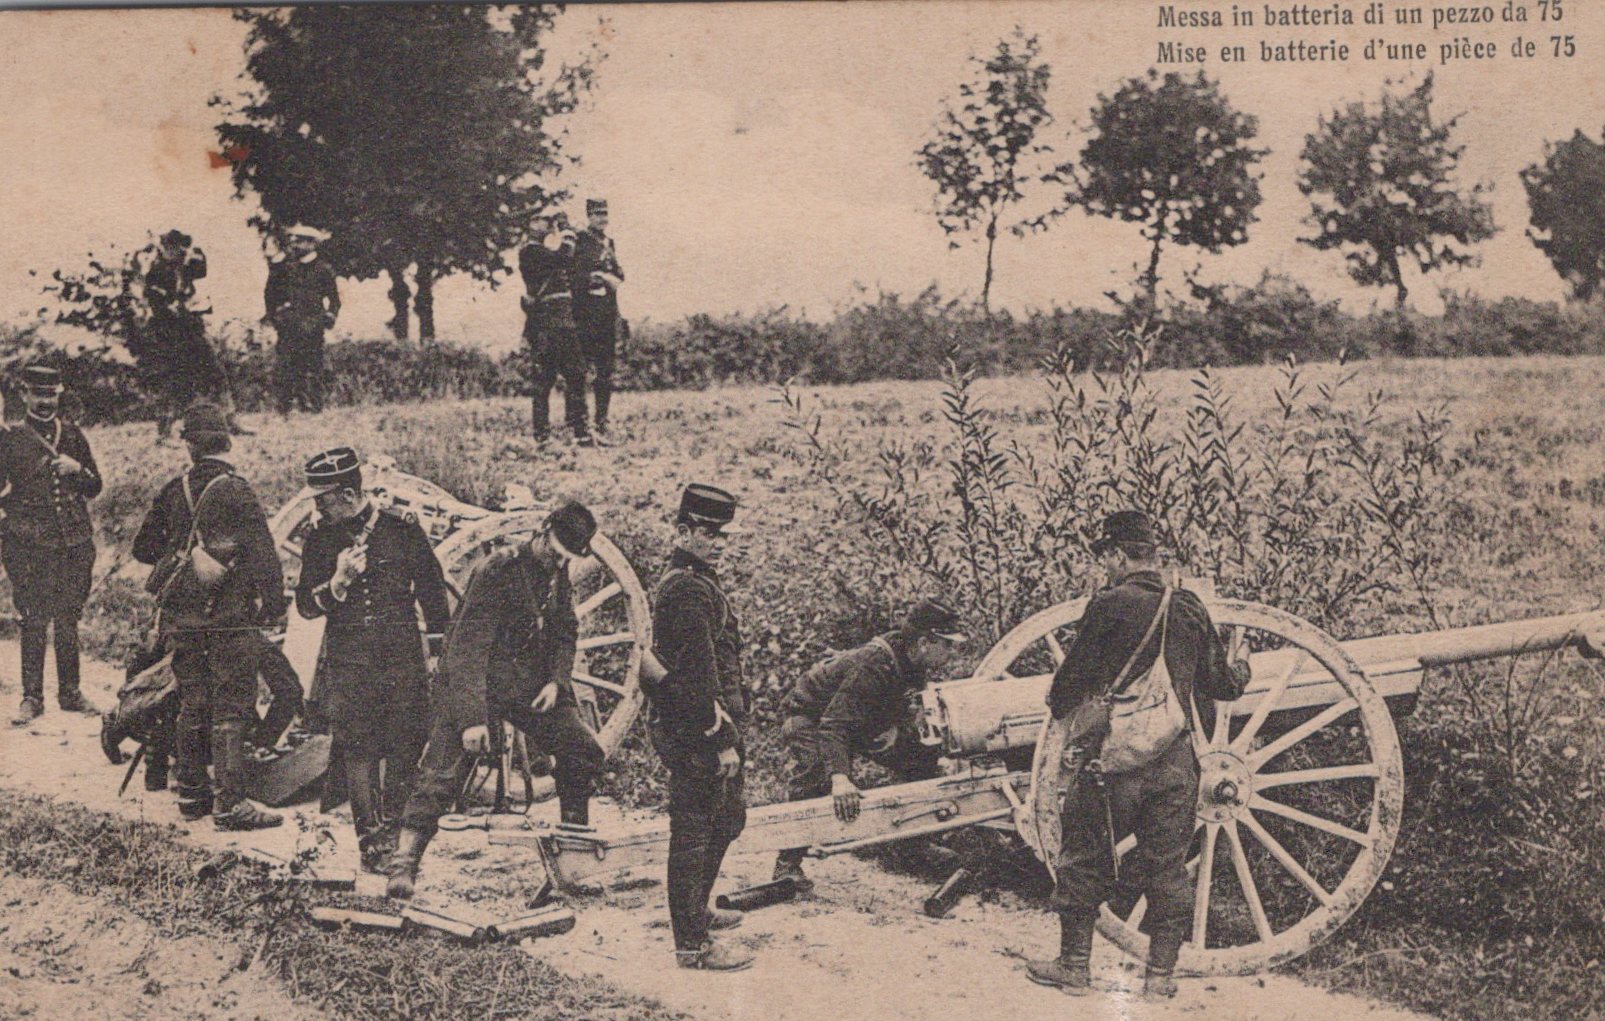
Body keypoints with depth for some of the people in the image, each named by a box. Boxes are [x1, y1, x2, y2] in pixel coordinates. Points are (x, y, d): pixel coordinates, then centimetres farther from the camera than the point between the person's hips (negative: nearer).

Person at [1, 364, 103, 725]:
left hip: (75, 543, 3)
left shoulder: (73, 435, 12)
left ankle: (70, 692, 15)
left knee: (68, 620, 7)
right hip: (30, 546, -3)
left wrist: (77, 469, -4)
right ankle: (32, 697, 1)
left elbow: (94, 489, 14)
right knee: (34, 621, -5)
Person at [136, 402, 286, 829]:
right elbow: (264, 553, -14)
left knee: (192, 705, 16)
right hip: (230, 618, -5)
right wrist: (274, 605, -4)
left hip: (182, 617, 5)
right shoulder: (236, 491, -12)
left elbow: (143, 549, 14)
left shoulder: (172, 492, 3)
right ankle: (229, 803, -4)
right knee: (230, 710, -2)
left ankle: (191, 793, 24)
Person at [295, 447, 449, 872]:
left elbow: (432, 591, 9)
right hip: (347, 666, 1)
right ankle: (371, 842, 4)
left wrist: (437, 652, 9)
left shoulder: (402, 529, 0)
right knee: (358, 755, -3)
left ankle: (394, 834, 16)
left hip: (403, 662, -1)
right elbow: (304, 606, 5)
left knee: (404, 753, 1)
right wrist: (338, 581, -14)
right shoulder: (321, 539, 4)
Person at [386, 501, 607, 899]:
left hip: (531, 683, 7)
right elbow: (468, 647, -23)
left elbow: (565, 631, 15)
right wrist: (472, 718, -29)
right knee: (442, 773, -12)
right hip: (475, 684, -7)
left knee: (583, 753, 2)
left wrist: (557, 680, -5)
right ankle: (403, 864, -9)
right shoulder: (496, 573, -21)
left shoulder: (557, 573, 3)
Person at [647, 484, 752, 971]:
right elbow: (699, 671, -23)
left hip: (690, 729, 11)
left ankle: (695, 910, 38)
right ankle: (692, 944, 5)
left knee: (728, 818, 23)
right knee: (694, 832, -3)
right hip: (697, 734, -11)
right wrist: (723, 740, -21)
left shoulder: (684, 582, 16)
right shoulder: (691, 589, -19)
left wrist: (728, 733, 25)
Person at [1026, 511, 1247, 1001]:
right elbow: (1216, 683, 13)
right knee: (1166, 864, 11)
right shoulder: (1190, 608, 5)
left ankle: (1074, 965, 16)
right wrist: (1241, 675, 37)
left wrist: (1058, 705, 18)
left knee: (1086, 860, 9)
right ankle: (1161, 975, 14)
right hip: (1178, 759, 4)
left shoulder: (1110, 604, -9)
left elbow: (1075, 674, -4)